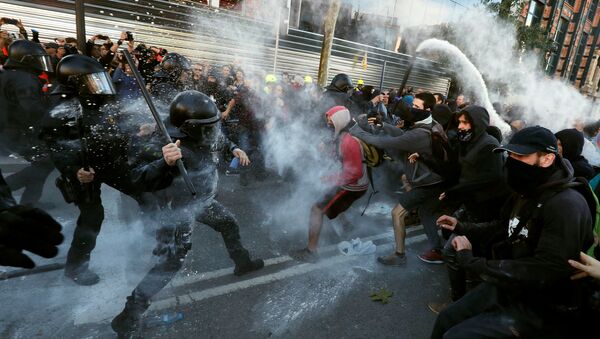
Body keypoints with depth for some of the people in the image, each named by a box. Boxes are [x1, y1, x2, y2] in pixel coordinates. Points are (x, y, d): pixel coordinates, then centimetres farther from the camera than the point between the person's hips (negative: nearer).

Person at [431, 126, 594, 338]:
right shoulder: (525, 193, 4)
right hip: (507, 287, 9)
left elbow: (544, 273, -31)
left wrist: (470, 261, -28)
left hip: (539, 307, -8)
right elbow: (502, 228, 22)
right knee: (445, 320, 11)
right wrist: (462, 228, 9)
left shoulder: (566, 206, -25)